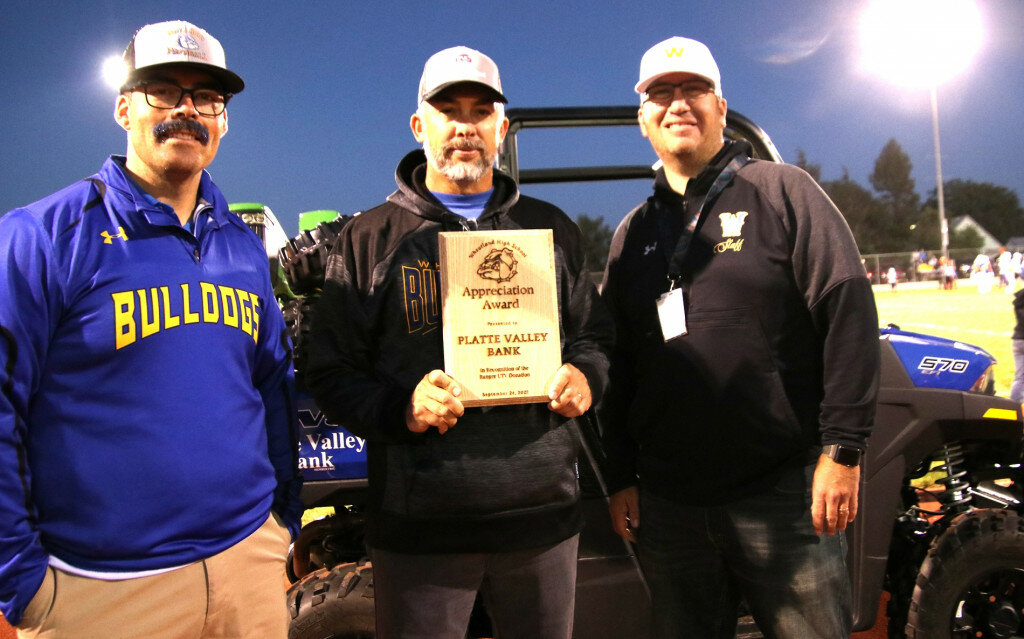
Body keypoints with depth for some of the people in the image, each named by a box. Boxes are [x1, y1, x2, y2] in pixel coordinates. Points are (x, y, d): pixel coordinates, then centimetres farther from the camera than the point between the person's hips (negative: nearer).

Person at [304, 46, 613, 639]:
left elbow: (596, 334, 18)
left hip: (544, 513, 3)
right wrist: (401, 408, -16)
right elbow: (331, 373, 2)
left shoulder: (551, 228, 12)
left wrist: (586, 376, -4)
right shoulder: (369, 238, 5)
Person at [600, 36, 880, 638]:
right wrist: (621, 480, 10)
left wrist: (843, 449, -13)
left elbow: (849, 310, -6)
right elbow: (617, 365, 15)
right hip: (668, 505, 4)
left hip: (784, 495, -4)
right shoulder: (633, 233, 15)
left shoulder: (781, 191, 2)